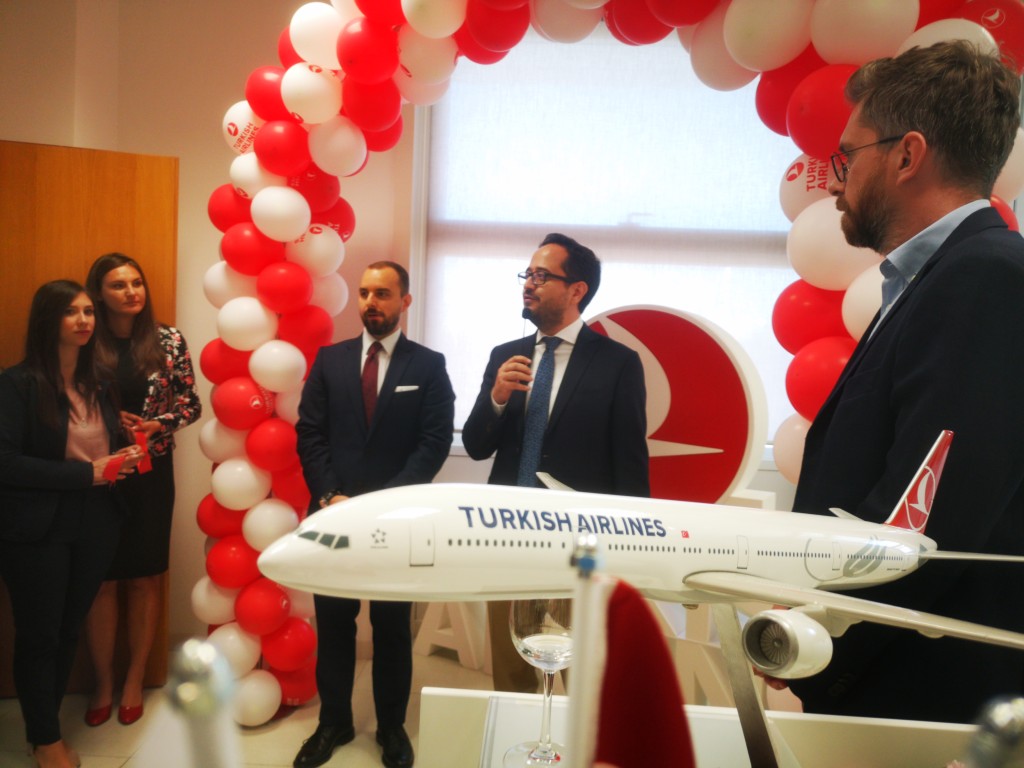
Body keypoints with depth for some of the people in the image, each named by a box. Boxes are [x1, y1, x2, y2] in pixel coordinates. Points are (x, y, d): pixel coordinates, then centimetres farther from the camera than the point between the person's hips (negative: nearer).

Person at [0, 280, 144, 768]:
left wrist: (124, 457, -6)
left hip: (94, 524, 6)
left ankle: (48, 725, 37)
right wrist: (86, 473, -20)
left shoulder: (98, 383, 7)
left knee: (70, 630, 17)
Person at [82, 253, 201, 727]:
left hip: (151, 472, 0)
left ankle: (134, 681, 27)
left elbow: (191, 405, 0)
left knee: (144, 578, 10)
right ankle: (103, 683, 27)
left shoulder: (169, 340, -2)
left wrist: (155, 425, -16)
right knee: (101, 580, 8)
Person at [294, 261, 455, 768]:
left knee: (393, 627, 11)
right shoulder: (329, 359, 7)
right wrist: (330, 496, -10)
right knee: (333, 624, 12)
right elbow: (309, 435, 3)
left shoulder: (428, 365, -1)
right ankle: (334, 722, 31)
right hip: (334, 512, 2)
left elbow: (435, 443, -7)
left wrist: (384, 501, -15)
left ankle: (392, 727, 29)